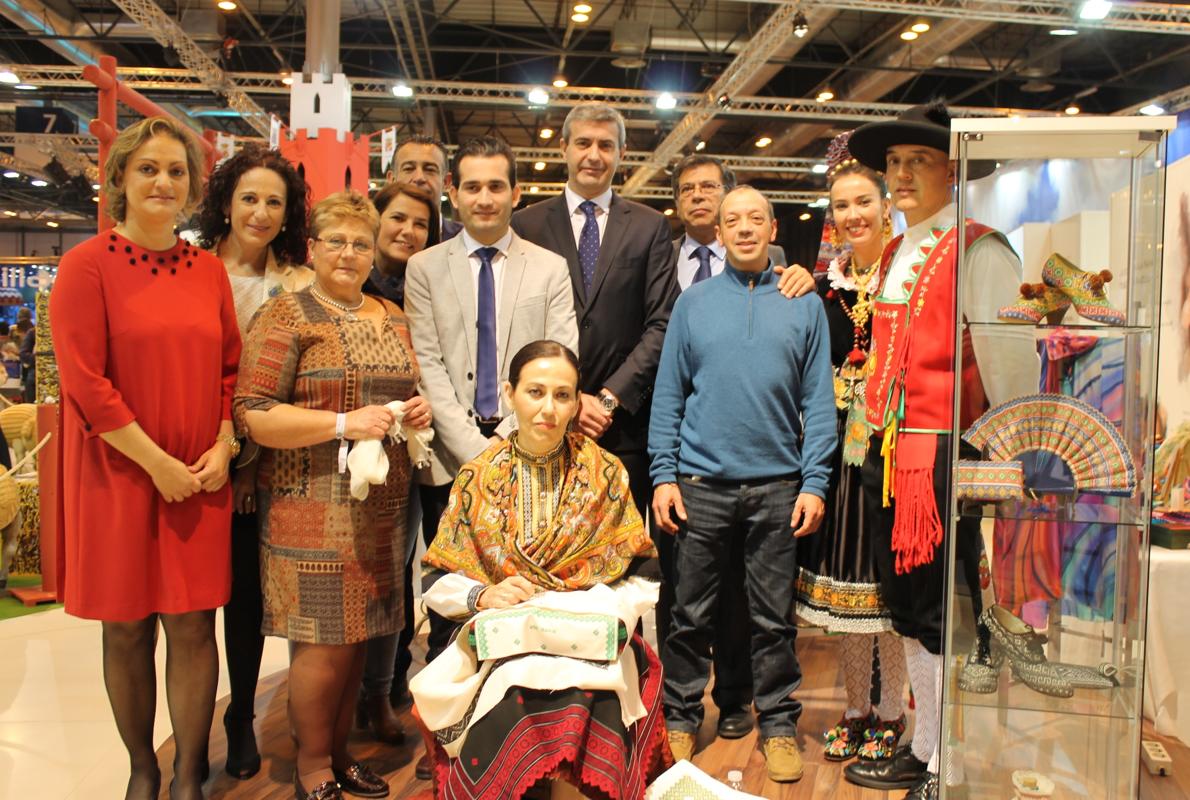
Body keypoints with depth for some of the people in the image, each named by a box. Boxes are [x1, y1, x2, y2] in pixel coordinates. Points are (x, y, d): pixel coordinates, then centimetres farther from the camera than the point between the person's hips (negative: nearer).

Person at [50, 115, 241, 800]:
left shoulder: (209, 270, 8)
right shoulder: (89, 264, -5)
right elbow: (84, 381, -11)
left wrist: (223, 448, -3)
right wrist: (157, 463, -13)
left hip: (200, 479, 3)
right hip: (119, 473, -3)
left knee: (194, 626, 6)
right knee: (127, 631, 9)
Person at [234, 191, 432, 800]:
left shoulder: (391, 318, 15)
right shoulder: (284, 316, -5)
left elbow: (408, 391, 26)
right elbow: (252, 416, -13)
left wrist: (418, 408, 2)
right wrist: (344, 423, -20)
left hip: (381, 505, 6)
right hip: (313, 504, -6)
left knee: (358, 635, 12)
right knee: (323, 642, -1)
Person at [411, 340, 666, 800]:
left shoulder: (605, 474, 4)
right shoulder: (479, 479, 5)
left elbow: (639, 579, 6)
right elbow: (438, 583, 7)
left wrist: (608, 610, -14)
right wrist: (482, 595, -13)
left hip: (591, 645, 0)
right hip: (498, 642, 0)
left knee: (588, 711, -32)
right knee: (509, 714, -32)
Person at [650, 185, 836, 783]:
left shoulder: (804, 305, 6)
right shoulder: (693, 302, 7)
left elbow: (818, 401, 4)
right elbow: (668, 395, 5)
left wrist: (814, 482, -5)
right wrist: (664, 474, -3)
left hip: (778, 486, 0)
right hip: (701, 483, 0)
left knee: (774, 618, 9)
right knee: (691, 614, 7)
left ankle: (778, 723, 25)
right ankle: (680, 717, 24)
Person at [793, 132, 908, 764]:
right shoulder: (823, 287, 10)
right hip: (839, 448, 4)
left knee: (888, 579, 4)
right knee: (843, 581, 11)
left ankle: (890, 714, 22)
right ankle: (856, 710, 27)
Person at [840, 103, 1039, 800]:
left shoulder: (979, 251, -9)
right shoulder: (895, 255, 15)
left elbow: (1012, 364, -13)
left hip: (946, 459, -8)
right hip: (890, 457, 8)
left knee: (947, 618, 2)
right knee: (910, 610, 17)